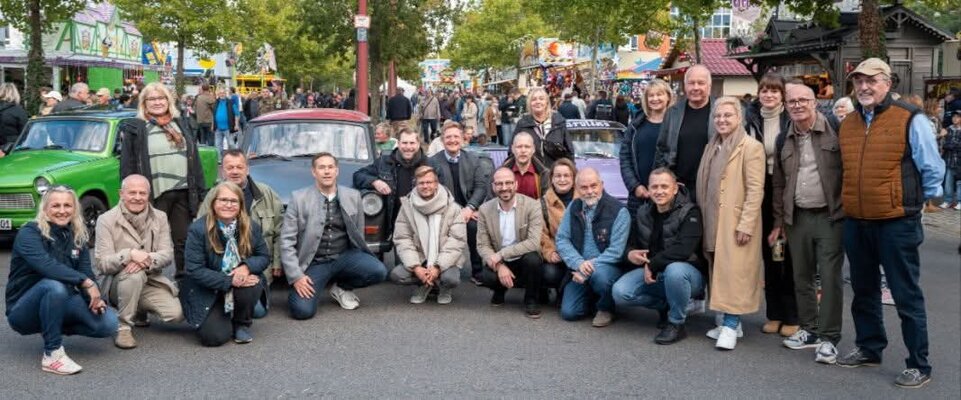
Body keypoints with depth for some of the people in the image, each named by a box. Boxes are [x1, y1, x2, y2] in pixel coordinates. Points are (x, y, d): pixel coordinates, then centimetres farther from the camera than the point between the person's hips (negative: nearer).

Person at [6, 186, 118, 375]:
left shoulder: (77, 237, 4)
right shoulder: (29, 233, -15)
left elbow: (86, 272, -4)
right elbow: (46, 265, -33)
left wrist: (95, 297, -24)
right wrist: (86, 282, -39)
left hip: (61, 304, 5)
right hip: (23, 310, -5)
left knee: (108, 322, -18)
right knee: (54, 286, -38)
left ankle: (54, 327, 9)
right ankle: (52, 354, -24)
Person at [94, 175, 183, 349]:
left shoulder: (160, 217, 3)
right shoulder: (106, 220, -7)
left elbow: (167, 255, -6)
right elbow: (102, 264, -14)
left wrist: (146, 259, -28)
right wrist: (130, 254, -31)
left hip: (152, 282, 4)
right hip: (118, 283, -3)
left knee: (176, 313, -19)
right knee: (135, 274, -37)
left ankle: (140, 310, 15)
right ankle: (123, 327, -18)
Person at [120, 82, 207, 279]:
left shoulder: (180, 124, 15)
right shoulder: (135, 129, 2)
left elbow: (194, 158, 14)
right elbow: (127, 166, -2)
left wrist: (199, 191, 8)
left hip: (184, 193, 4)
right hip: (155, 195, -4)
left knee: (183, 240, 9)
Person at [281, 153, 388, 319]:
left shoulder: (353, 196, 3)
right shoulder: (299, 198, -5)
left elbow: (359, 233, 11)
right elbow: (287, 241, -7)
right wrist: (296, 276, -15)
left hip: (345, 256, 3)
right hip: (314, 262, -3)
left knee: (378, 272, -23)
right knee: (302, 310, -22)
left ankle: (342, 287, 7)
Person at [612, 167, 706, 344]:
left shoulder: (689, 212, -15)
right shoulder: (644, 212, 5)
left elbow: (683, 250, -29)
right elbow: (632, 242, 14)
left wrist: (652, 265, -21)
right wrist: (630, 253, -11)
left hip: (688, 271, -6)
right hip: (652, 272, 6)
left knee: (674, 270, -41)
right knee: (619, 292, -17)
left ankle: (676, 324, -16)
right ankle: (665, 306, 10)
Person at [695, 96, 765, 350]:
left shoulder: (751, 147, -8)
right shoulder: (712, 147, 16)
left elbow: (755, 190, -13)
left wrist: (746, 225, -18)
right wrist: (703, 218, 13)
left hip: (736, 222, -7)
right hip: (712, 221, 8)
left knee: (733, 272, -8)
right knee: (718, 271, 10)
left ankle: (730, 326, -5)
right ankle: (727, 321, 18)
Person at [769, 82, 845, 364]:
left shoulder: (834, 132, -6)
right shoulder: (784, 140, 10)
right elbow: (778, 184, 14)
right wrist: (778, 221, 13)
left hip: (830, 216, -5)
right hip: (797, 218, 5)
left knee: (830, 277, -2)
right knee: (801, 277, 12)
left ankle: (829, 337, 5)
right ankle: (808, 329, 25)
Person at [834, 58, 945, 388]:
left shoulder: (910, 120, -8)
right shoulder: (847, 124, 9)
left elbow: (932, 169, -3)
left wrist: (916, 201, 4)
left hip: (897, 224, -6)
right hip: (855, 224, 6)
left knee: (907, 297, 1)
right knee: (864, 292, 18)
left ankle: (919, 365, 11)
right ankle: (868, 348, 34)